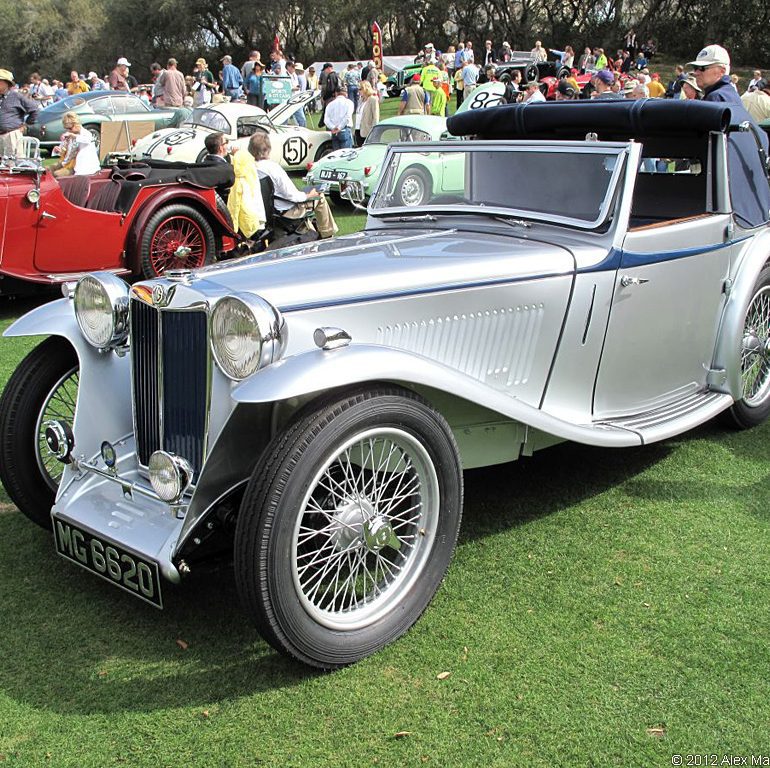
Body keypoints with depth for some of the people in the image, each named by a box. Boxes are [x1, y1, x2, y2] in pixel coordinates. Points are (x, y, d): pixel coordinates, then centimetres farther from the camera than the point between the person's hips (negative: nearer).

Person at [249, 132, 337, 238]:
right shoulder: (273, 167, -28)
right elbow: (291, 195, -24)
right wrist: (308, 195, -7)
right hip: (285, 211, -8)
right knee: (320, 198, 10)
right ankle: (327, 235, 24)